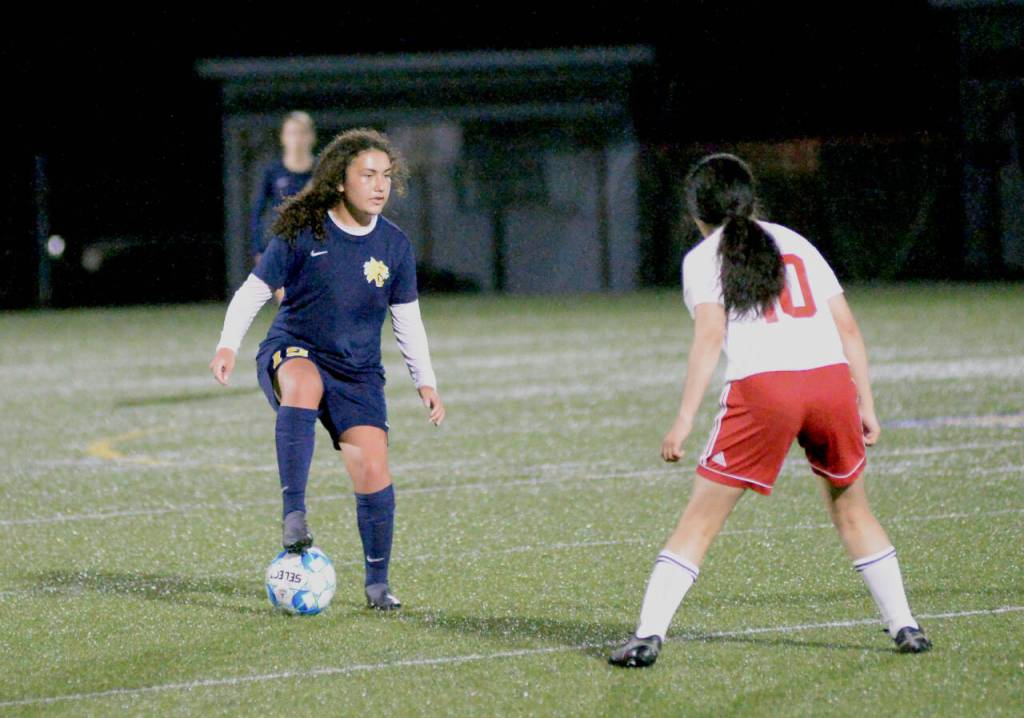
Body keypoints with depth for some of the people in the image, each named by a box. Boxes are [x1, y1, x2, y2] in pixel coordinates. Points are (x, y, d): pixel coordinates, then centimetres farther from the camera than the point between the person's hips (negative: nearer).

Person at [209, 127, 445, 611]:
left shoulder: (394, 245, 2)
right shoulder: (303, 232, -8)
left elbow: (407, 321, 10)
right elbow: (253, 291, -3)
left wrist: (425, 382, 2)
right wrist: (228, 345, -17)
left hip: (358, 372, 3)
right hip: (292, 352, -3)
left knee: (373, 471, -11)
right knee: (303, 386, -40)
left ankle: (377, 583, 8)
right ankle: (294, 513, -40)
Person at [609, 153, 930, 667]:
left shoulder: (702, 258, 10)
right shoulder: (795, 244, 23)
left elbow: (710, 337, -5)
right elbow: (847, 327, 16)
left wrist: (685, 419, -9)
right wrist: (866, 405, 19)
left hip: (761, 387, -4)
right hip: (833, 381, 4)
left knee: (700, 519, 4)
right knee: (851, 509, 23)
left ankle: (648, 635, -4)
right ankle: (904, 627, 20)